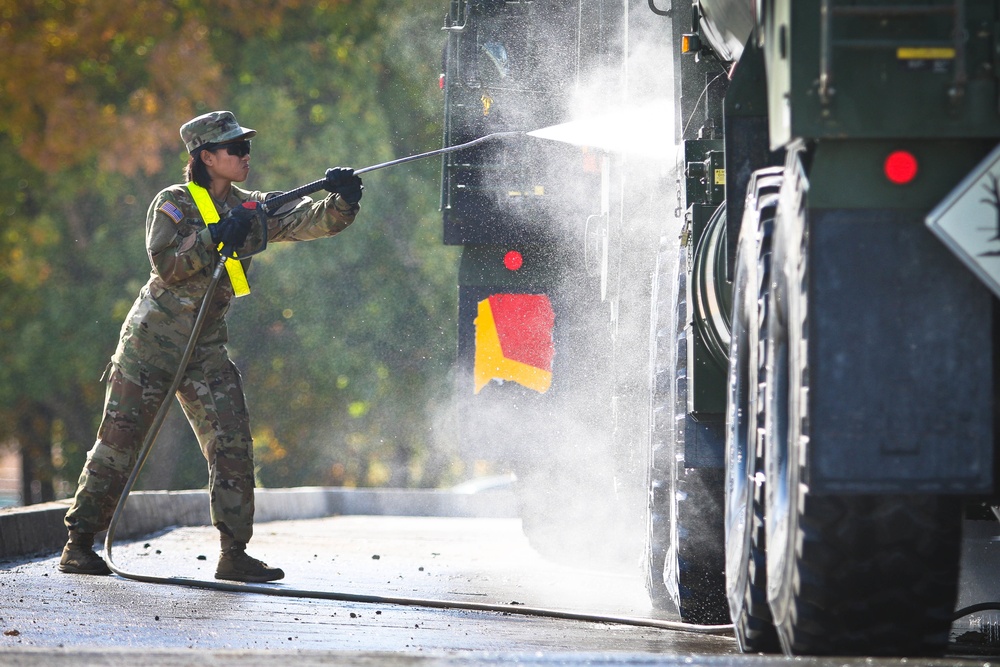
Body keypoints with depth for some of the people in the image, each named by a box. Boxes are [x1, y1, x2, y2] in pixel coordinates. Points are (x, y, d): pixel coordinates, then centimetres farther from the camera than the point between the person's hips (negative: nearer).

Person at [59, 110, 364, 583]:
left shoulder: (251, 210, 6)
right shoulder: (174, 204, -6)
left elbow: (311, 222, -4)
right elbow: (166, 265, -19)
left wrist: (343, 201, -23)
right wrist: (214, 236, -25)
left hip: (207, 349, 5)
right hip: (152, 340, -5)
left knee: (232, 444, -6)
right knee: (119, 442, -1)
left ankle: (234, 554, -4)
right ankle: (78, 544, 8)